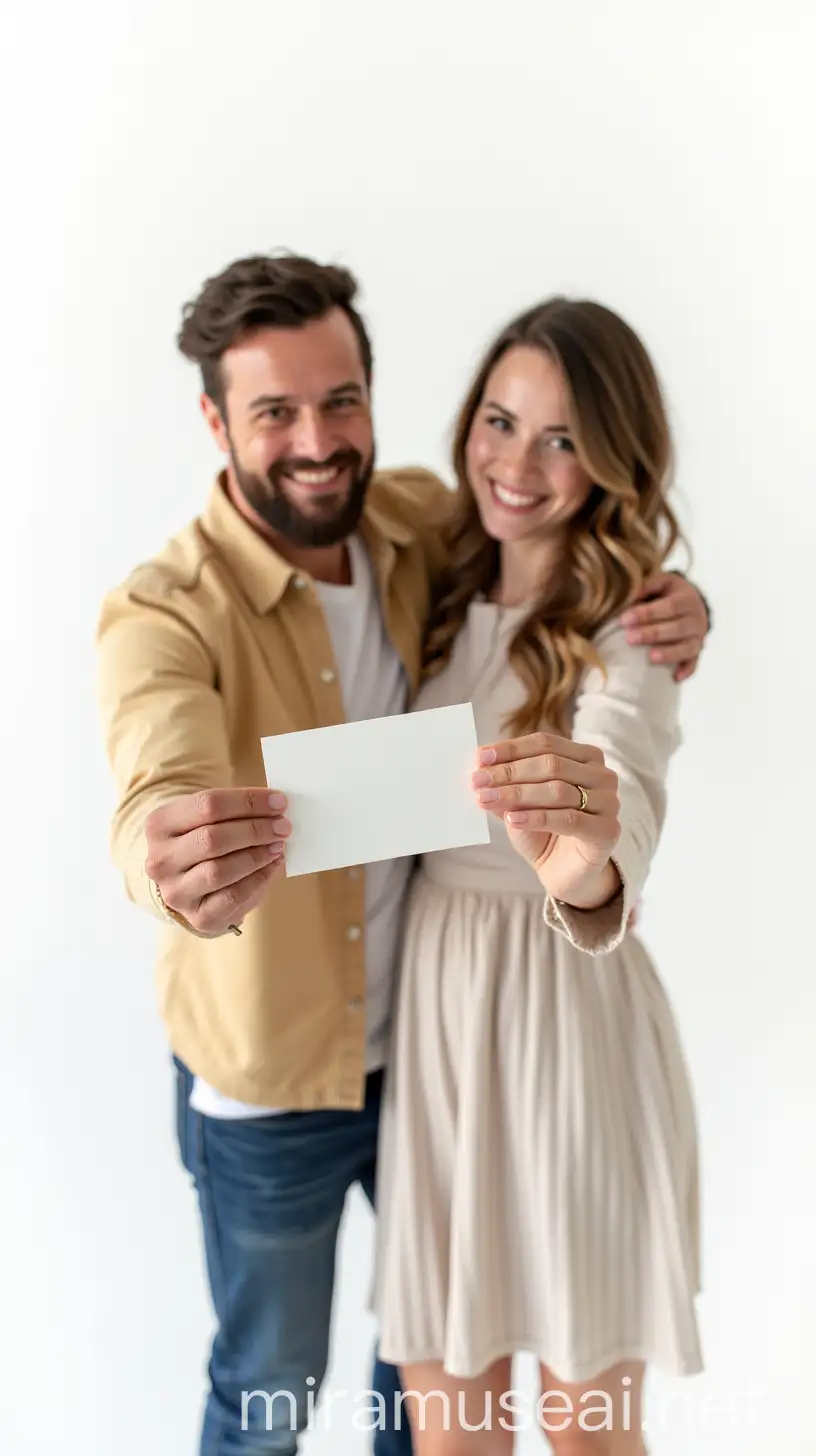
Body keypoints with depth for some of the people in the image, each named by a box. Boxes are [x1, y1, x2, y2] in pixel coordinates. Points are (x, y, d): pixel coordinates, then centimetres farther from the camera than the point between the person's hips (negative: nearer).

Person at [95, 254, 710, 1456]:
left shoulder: (422, 522, -11)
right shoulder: (163, 614, -25)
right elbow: (158, 793, -43)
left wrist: (669, 613, -16)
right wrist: (177, 873, -68)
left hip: (426, 1038, 5)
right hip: (266, 1089, -4)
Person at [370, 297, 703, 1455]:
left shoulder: (627, 633, -14)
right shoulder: (447, 591, 4)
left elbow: (623, 807, -36)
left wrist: (584, 859, -57)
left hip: (568, 1021, -4)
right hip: (430, 1010, 5)